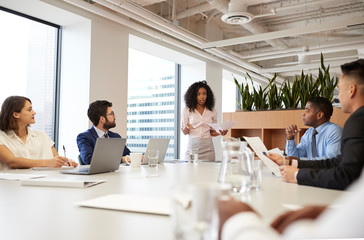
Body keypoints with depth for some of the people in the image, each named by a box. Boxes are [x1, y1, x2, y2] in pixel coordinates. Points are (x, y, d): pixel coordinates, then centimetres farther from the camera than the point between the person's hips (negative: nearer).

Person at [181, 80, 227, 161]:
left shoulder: (212, 112, 8)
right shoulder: (187, 110, 3)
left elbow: (212, 132, 14)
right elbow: (184, 132, 5)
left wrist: (220, 133, -6)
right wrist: (187, 128, -17)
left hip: (207, 147, 1)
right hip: (192, 146, -1)